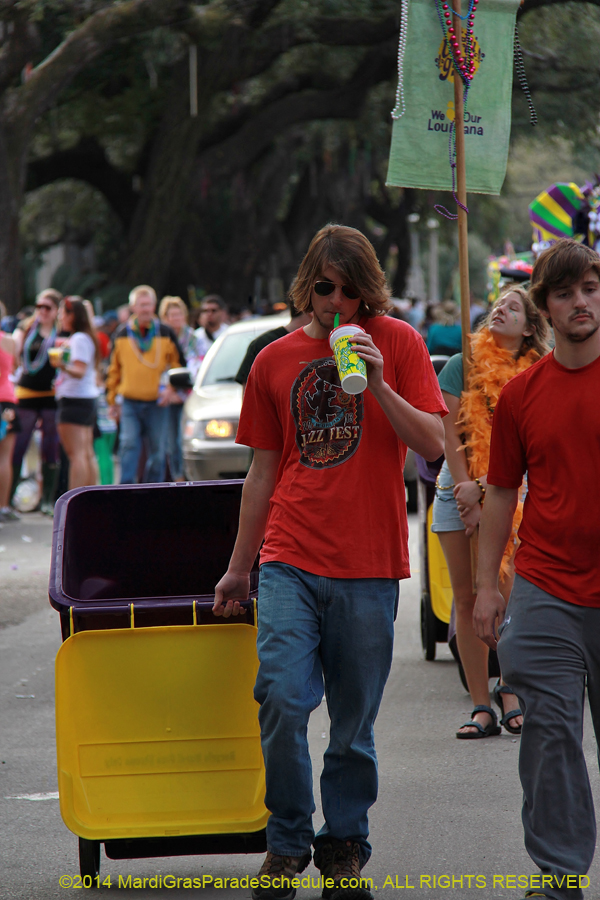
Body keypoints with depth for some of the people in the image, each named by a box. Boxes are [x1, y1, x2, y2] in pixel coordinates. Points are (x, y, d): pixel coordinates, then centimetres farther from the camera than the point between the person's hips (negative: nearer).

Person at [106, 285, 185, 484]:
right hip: (130, 402, 0)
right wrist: (112, 400, 13)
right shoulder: (122, 334, 7)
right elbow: (113, 369, 15)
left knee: (158, 451, 5)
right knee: (129, 445, -14)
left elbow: (179, 364, 10)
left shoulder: (165, 333, 4)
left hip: (157, 403, 0)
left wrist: (170, 387, -7)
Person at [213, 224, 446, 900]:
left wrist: (378, 383, -16)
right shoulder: (275, 360, 10)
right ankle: (287, 841, 5)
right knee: (282, 699, -13)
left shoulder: (397, 344, 4)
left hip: (368, 566, -1)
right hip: (290, 563, 1)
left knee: (354, 721, 4)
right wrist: (239, 566, 18)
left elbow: (433, 444, -3)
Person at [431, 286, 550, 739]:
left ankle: (509, 693, 10)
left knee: (503, 596, -8)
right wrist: (466, 490, -8)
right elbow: (450, 433, -1)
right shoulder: (463, 365, 1)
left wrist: (483, 488, -14)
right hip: (459, 489, 1)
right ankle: (482, 707, 4)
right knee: (467, 600, 0)